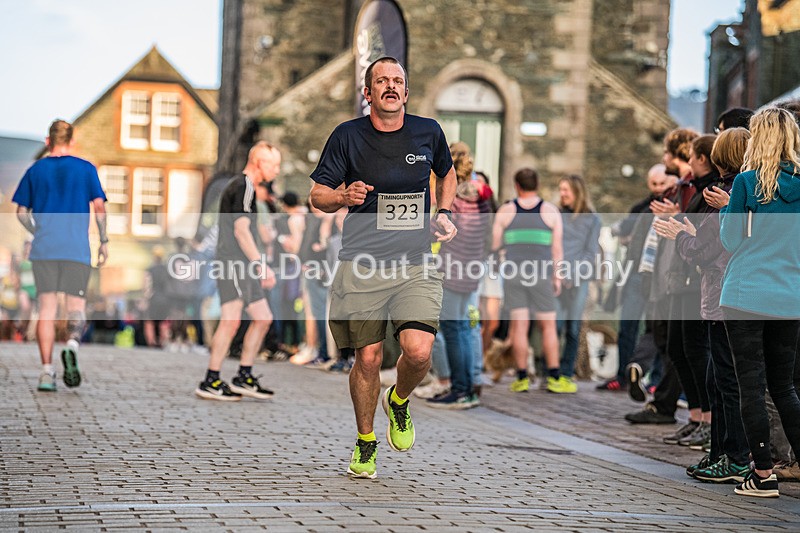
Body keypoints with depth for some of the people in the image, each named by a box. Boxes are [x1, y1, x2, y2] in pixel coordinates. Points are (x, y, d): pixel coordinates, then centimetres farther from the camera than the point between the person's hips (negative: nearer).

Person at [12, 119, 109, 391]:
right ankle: (72, 344, -25)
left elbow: (22, 212, 10)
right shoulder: (86, 169, 4)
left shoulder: (36, 170, 9)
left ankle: (46, 371, -3)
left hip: (43, 248, 1)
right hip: (77, 249, -1)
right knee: (77, 306, 6)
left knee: (47, 308, 3)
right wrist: (104, 241, 6)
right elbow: (99, 207, -2)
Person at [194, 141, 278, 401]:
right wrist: (260, 264, -21)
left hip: (243, 267, 11)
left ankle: (244, 377, 15)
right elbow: (241, 230, -19)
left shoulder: (244, 186, 22)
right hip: (233, 263, -11)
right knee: (231, 321, -15)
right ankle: (210, 382, -14)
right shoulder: (244, 187, -10)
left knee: (263, 318, 11)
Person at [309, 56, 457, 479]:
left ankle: (398, 403, 19)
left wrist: (444, 214, 10)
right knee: (367, 357, 1)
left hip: (417, 266, 1)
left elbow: (447, 173, 26)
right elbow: (317, 195, 4)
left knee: (419, 352, -15)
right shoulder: (347, 136, 0)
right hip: (362, 265, -1)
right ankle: (365, 444, 23)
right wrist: (344, 197, -17)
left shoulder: (428, 132, 6)